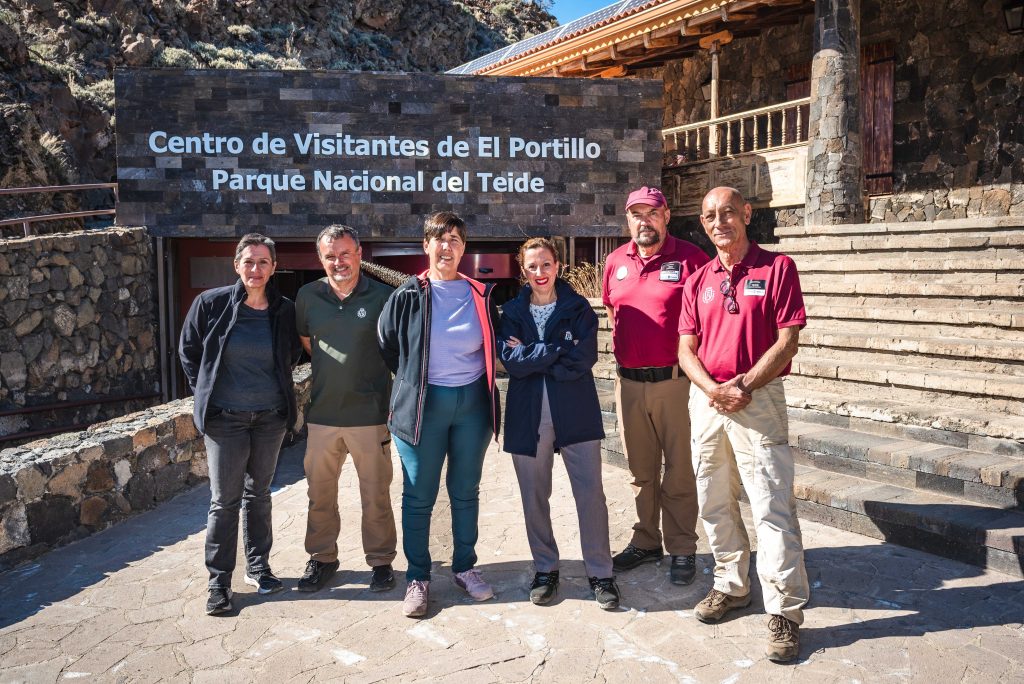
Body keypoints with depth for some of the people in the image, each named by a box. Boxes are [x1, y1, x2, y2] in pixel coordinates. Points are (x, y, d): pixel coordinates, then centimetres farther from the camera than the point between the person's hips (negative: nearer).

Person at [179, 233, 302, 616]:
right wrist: (205, 392, 4)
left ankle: (257, 567, 29)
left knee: (259, 494, 15)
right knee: (225, 501, 2)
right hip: (225, 418, -2)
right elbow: (188, 351, 5)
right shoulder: (211, 303, -9)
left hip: (270, 416, 3)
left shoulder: (285, 311, -2)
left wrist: (272, 387, 9)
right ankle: (219, 582, 13)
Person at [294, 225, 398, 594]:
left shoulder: (383, 296, -7)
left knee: (376, 494, 8)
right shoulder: (308, 296, 3)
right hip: (322, 412, 3)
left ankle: (381, 560, 24)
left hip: (369, 414, -3)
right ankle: (322, 558, 30)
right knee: (319, 493, 13)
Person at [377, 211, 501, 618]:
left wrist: (481, 384, 9)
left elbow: (493, 348, 16)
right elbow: (387, 347, 6)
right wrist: (413, 379, 9)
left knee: (465, 492, 14)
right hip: (423, 404, -2)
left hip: (472, 403, 2)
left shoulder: (481, 295, 3)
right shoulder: (407, 296, -3)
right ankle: (418, 578, 18)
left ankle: (465, 568, 29)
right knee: (418, 496, 5)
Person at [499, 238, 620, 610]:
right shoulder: (512, 312, 6)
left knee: (591, 493, -1)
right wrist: (557, 350, -14)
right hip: (527, 415, 2)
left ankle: (600, 573, 14)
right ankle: (545, 568, 28)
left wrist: (531, 356, -10)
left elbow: (582, 360, -12)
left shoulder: (578, 309, 2)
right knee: (534, 497, 10)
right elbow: (509, 360, -10)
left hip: (576, 414, -1)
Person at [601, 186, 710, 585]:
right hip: (629, 383, 5)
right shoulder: (616, 262, 10)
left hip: (675, 381, -5)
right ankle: (646, 541, 29)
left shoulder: (690, 258, -6)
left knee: (679, 472, 4)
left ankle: (682, 549, 16)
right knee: (641, 471, 15)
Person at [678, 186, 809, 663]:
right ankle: (732, 586, 31)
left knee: (773, 507, -6)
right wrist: (713, 389, -10)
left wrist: (742, 385, -15)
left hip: (759, 398, -5)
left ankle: (785, 612, 4)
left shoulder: (777, 267, -2)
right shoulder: (698, 280, 11)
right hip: (706, 400, 5)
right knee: (714, 503, 14)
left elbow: (788, 341, -8)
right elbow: (686, 350, 7)